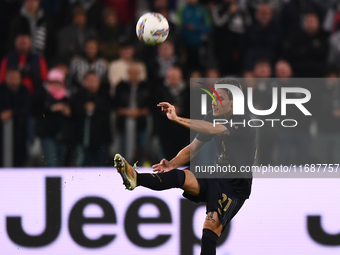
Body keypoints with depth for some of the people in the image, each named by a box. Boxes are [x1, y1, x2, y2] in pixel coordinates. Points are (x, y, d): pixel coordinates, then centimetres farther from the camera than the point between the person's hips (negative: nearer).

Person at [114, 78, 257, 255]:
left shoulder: (243, 123, -18)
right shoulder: (213, 116, 6)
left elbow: (212, 129, -35)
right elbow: (193, 148, 9)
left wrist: (176, 119, -42)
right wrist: (172, 164, -10)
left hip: (235, 187, -5)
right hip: (216, 177, 5)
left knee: (212, 225, -26)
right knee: (179, 176, -23)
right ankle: (136, 179, -45)